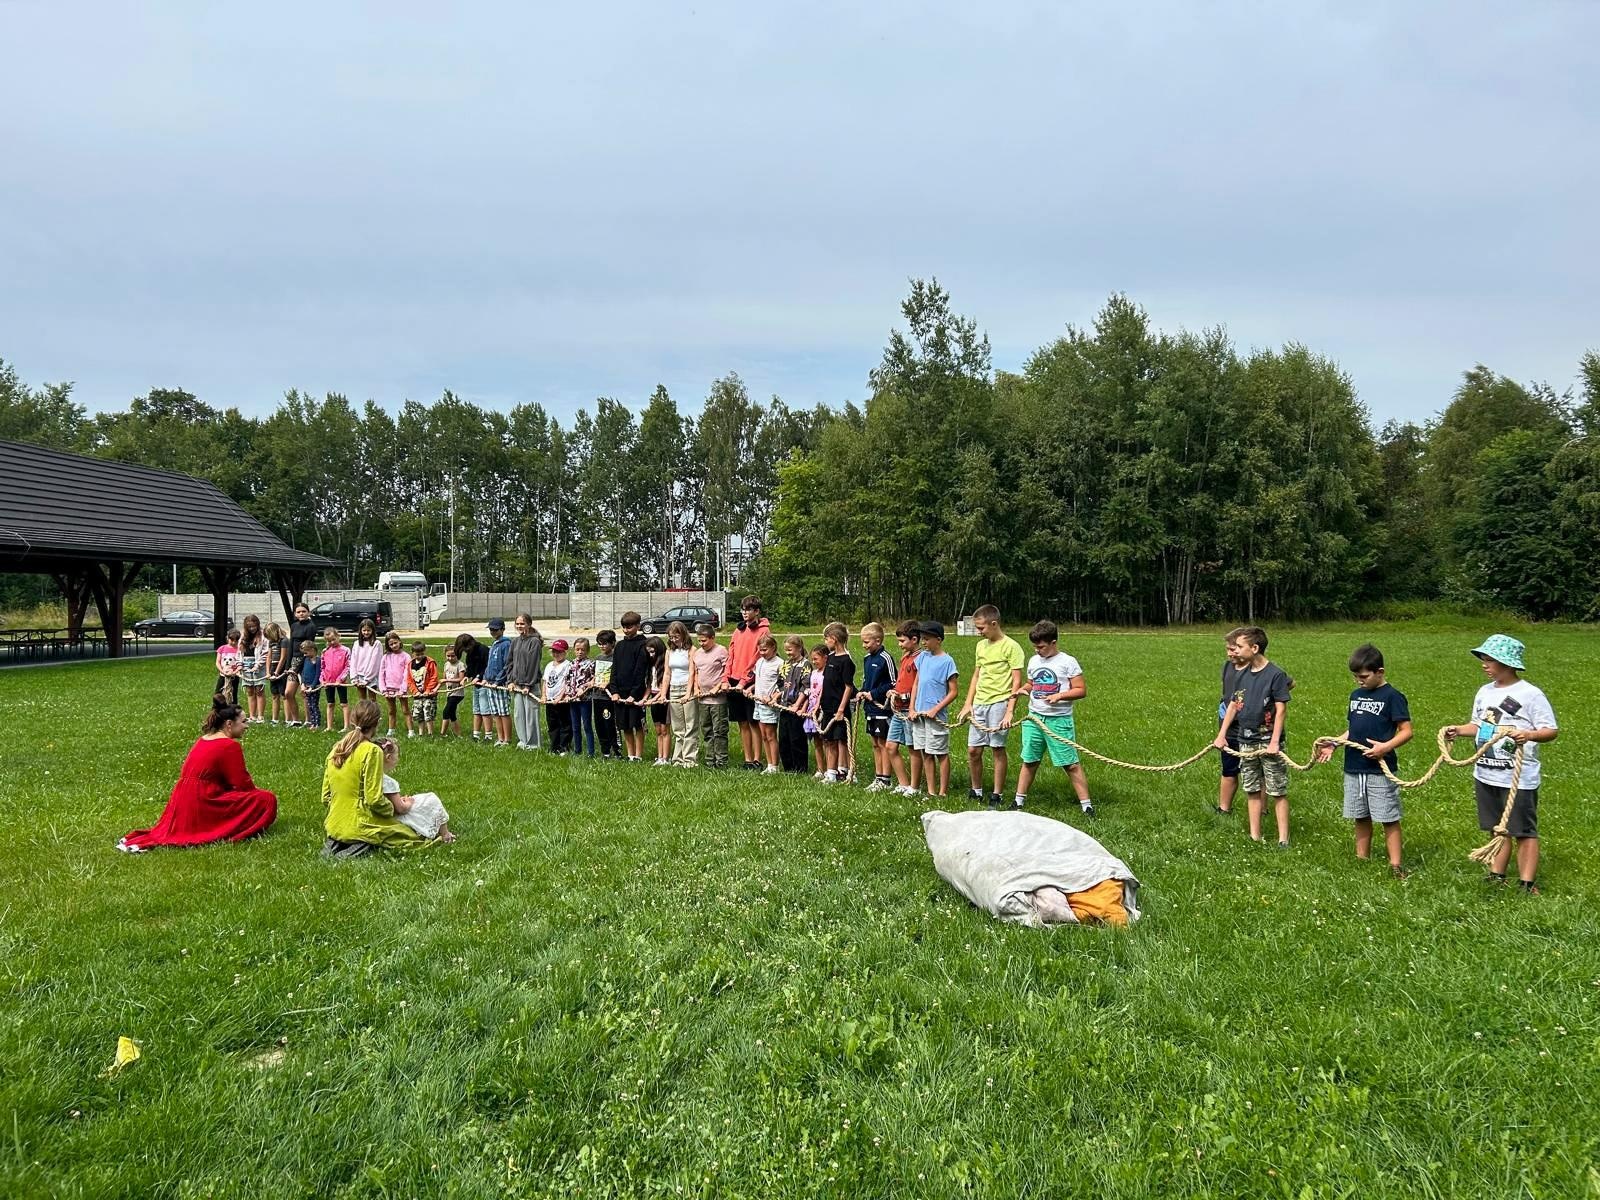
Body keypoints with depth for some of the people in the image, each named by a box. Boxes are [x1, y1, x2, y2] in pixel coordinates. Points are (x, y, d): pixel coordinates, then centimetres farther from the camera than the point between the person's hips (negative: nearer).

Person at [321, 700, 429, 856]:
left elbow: (325, 797, 8)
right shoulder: (371, 751, -17)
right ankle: (363, 847, -10)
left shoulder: (335, 749, 3)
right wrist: (391, 809, 0)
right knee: (414, 836, 10)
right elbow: (375, 799, -19)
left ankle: (336, 844, 7)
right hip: (360, 825, -7)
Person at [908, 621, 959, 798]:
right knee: (925, 753, 11)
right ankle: (931, 791, 19)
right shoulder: (922, 657, 8)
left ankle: (943, 792, 10)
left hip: (936, 716, -6)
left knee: (941, 754, 3)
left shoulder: (947, 661, -9)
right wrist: (912, 709, 5)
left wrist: (935, 709, -15)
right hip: (919, 715, 6)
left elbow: (953, 692, -9)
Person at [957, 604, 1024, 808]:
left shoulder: (1011, 646, -7)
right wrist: (968, 704, 13)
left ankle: (997, 795, 10)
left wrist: (1010, 711, -15)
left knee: (997, 749, -1)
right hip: (979, 704, 6)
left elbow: (1017, 681, -10)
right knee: (973, 750, 6)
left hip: (999, 702, -6)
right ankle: (976, 792, 21)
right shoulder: (981, 646, 14)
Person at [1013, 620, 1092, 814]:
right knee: (1029, 760, 11)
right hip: (1034, 718, 5)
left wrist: (1059, 696, -20)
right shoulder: (1034, 661, 11)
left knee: (1070, 763, -3)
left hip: (1059, 720, -5)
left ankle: (1086, 803, 5)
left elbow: (1082, 690, -7)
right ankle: (1019, 800, 20)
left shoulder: (1067, 662, -6)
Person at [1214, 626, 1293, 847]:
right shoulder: (1243, 673, 6)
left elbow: (1281, 709, -13)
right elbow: (1233, 705, 13)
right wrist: (1221, 735, 10)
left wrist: (1275, 742, -18)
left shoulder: (1275, 674, -11)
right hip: (1246, 741, 6)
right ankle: (1255, 836, 19)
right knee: (1252, 790, 11)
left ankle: (1283, 839, 6)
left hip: (1269, 743, -6)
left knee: (1278, 792, 1)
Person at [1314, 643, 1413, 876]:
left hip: (1381, 769, -7)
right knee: (1360, 816, 14)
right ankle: (1362, 858, 24)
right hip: (1353, 768, 7)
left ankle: (1395, 864, 5)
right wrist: (1333, 743, 6)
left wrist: (1386, 747, -25)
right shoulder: (1356, 695, 13)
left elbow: (1406, 731, -11)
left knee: (1388, 818, -1)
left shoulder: (1392, 696, -8)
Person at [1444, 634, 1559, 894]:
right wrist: (1459, 730, 1)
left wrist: (1529, 735, -32)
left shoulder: (1530, 694, -12)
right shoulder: (1485, 692, 9)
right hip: (1486, 775, 7)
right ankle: (1496, 878, 27)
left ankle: (1527, 885, 8)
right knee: (1497, 829, 17)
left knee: (1524, 831, 2)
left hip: (1519, 778, -7)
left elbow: (1551, 731, -14)